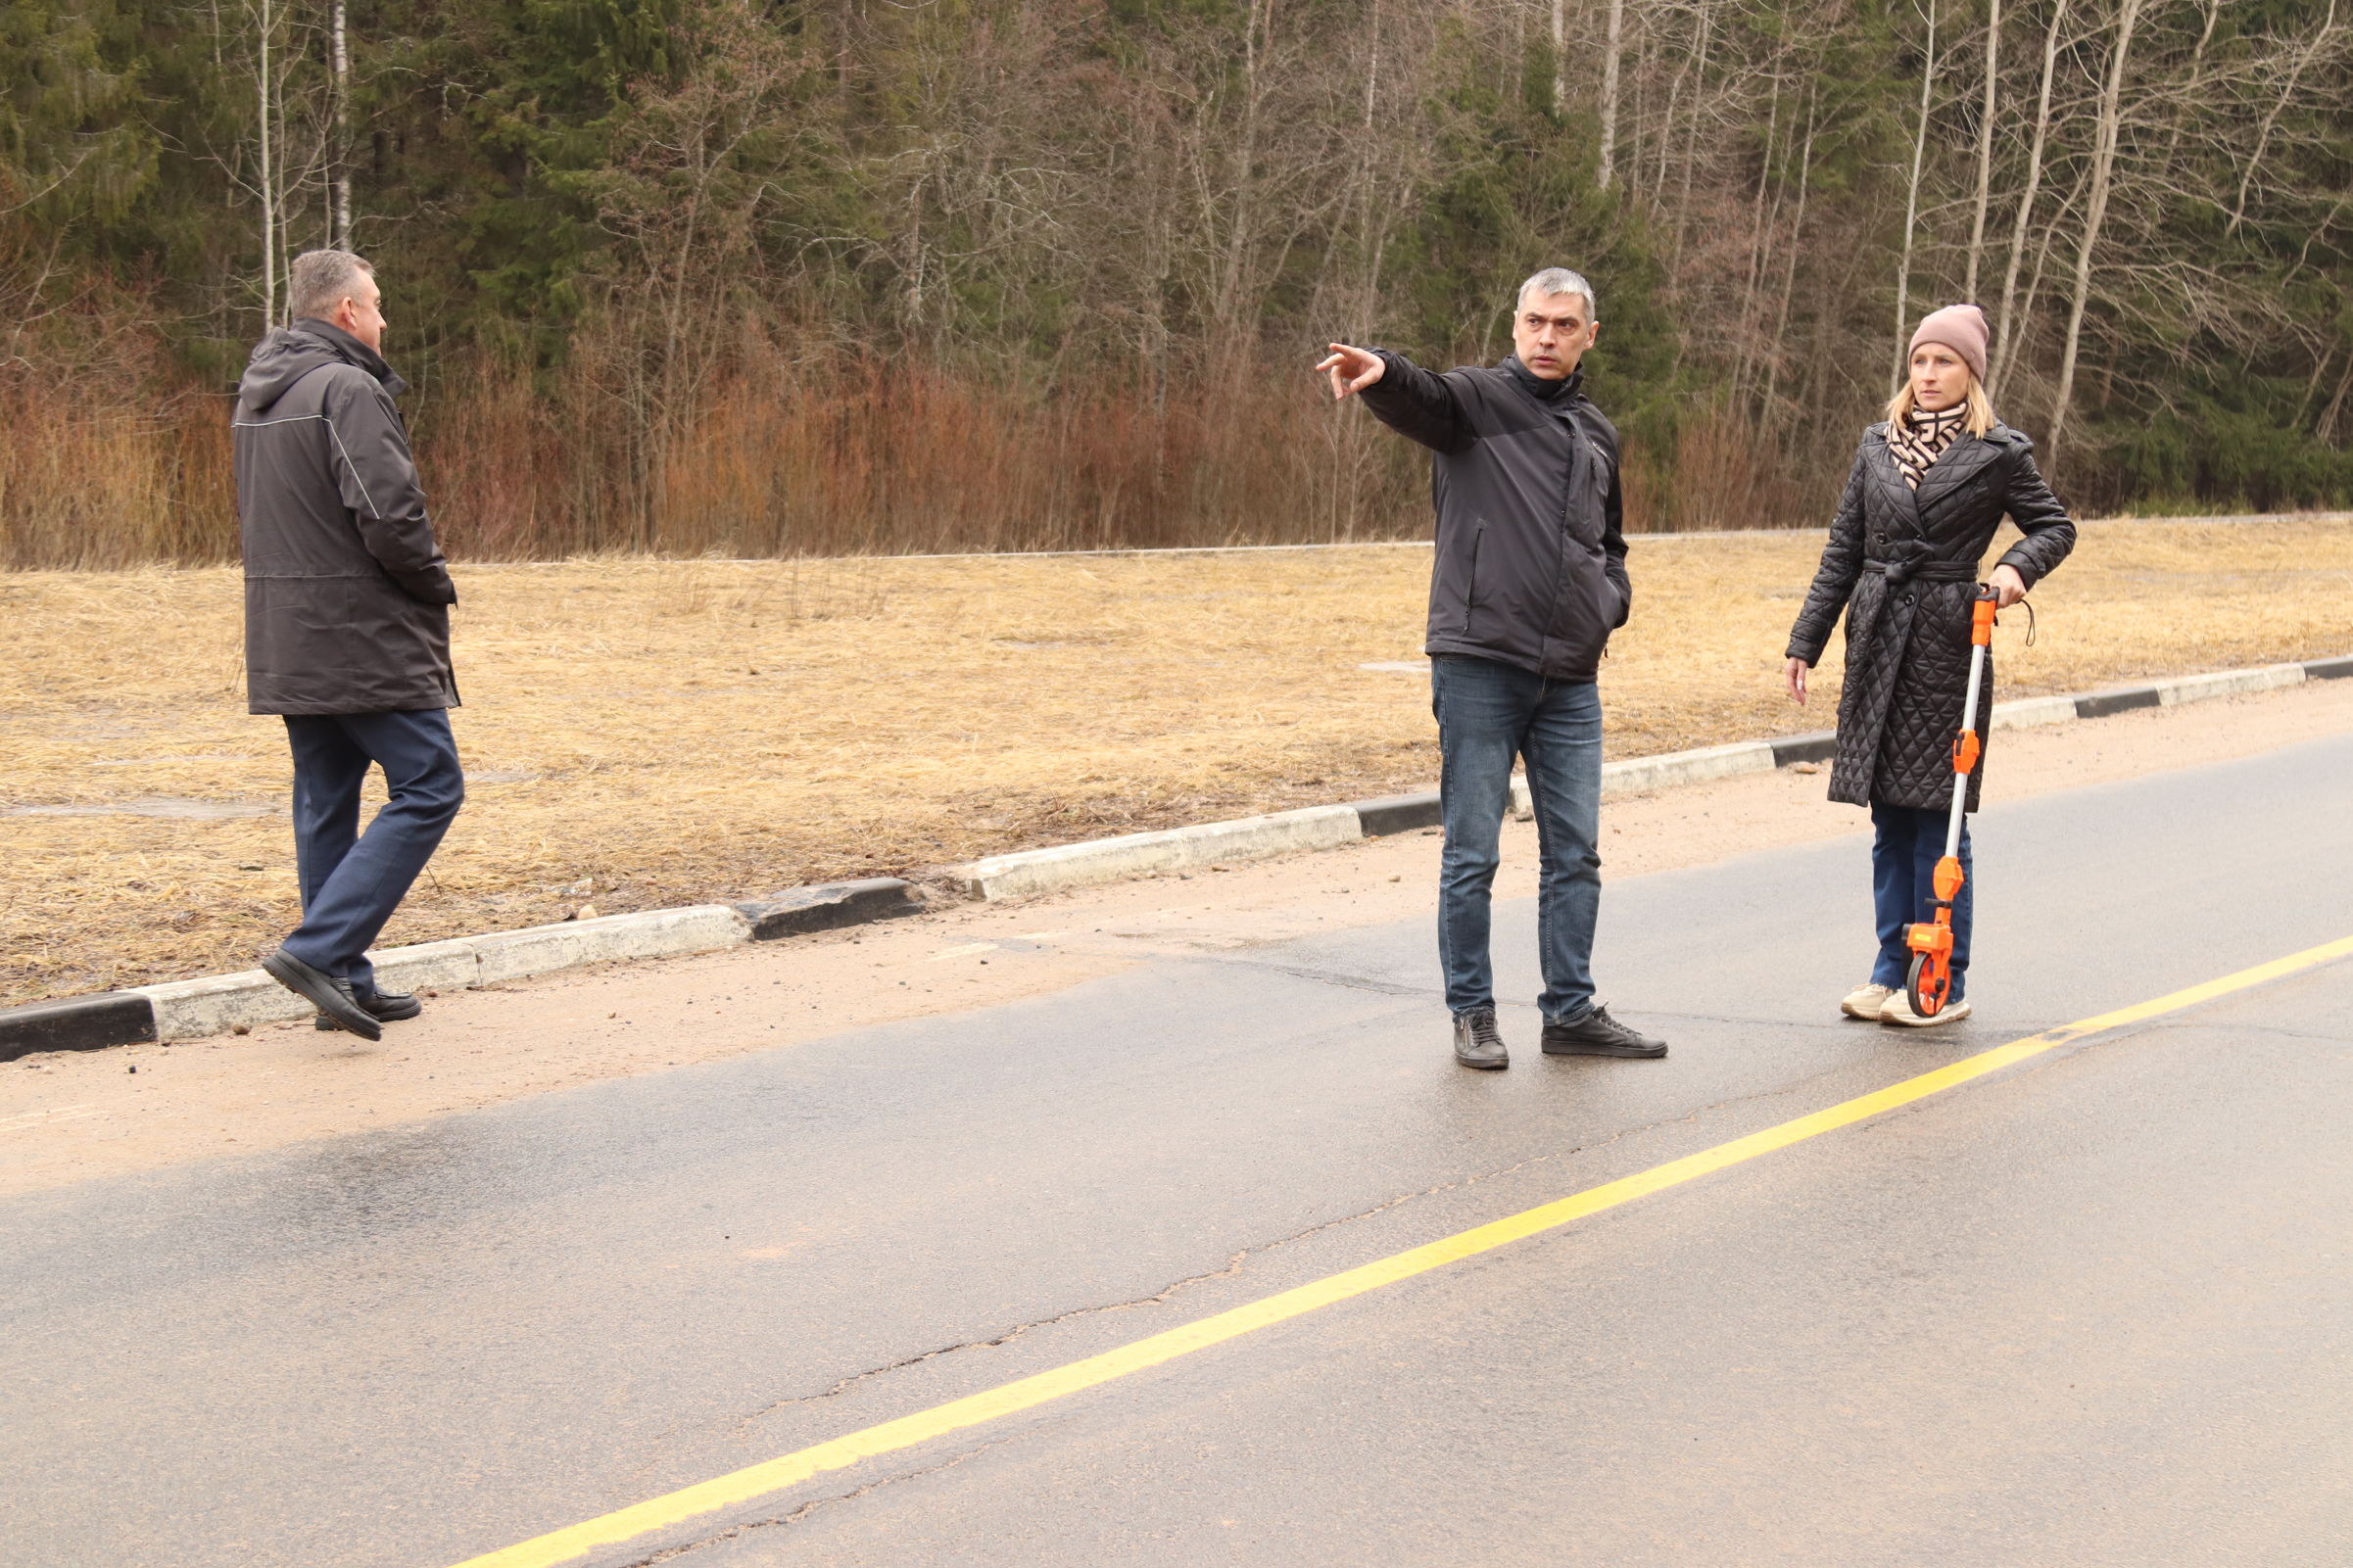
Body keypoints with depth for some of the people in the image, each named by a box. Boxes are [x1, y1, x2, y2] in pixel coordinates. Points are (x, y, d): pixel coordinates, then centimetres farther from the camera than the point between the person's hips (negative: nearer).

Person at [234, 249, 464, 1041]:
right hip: (365, 641, -9)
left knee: (325, 803, 13)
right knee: (429, 788, -5)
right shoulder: (345, 390, -15)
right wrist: (435, 583, -3)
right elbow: (389, 514, -22)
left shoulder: (257, 395, 14)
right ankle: (320, 950, -14)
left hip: (287, 642, 9)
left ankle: (344, 982, 16)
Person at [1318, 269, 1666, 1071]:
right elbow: (1424, 400, -25)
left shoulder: (1596, 435, 17)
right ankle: (1472, 1013, 11)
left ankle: (1572, 1011, 18)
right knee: (1471, 853, 0)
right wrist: (1382, 373, -48)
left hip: (1570, 679, 5)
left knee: (1575, 852, 9)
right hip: (1479, 666, -5)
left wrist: (1611, 603, 9)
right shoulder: (1478, 398, -1)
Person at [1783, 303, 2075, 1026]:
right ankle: (1893, 969, 17)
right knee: (1890, 818, 9)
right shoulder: (1878, 444, 11)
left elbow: (2055, 526, 9)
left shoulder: (1998, 453, -1)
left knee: (1937, 815, -3)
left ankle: (1944, 985, 4)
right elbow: (1843, 551, 13)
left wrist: (2017, 566, -12)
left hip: (1947, 643, -4)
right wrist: (1806, 640, 9)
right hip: (1877, 645, 5)